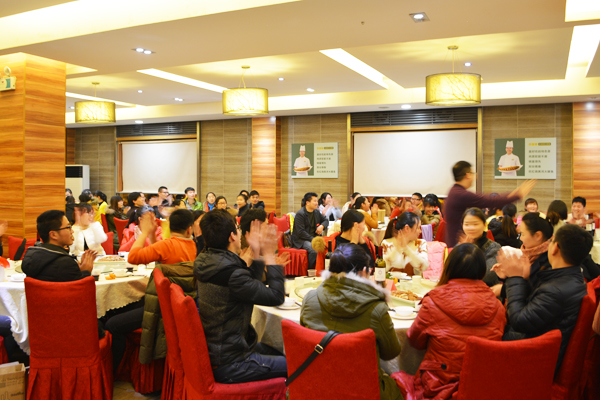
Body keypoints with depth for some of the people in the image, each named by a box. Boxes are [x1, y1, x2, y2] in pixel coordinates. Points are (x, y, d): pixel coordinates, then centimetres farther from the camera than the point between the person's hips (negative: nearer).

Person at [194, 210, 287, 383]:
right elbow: (276, 296, -21)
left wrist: (255, 253, 3)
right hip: (227, 365, -10)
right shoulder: (231, 274, -29)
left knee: (277, 352, 25)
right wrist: (269, 255, -14)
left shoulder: (208, 261, 0)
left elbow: (250, 285, 12)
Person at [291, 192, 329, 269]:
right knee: (314, 249, -36)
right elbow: (300, 232, -17)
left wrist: (322, 226, 3)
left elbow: (326, 220, 28)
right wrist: (312, 239, -23)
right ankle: (310, 270, -17)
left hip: (313, 237, 7)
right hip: (301, 240, -7)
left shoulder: (316, 212, 13)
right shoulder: (300, 214, -11)